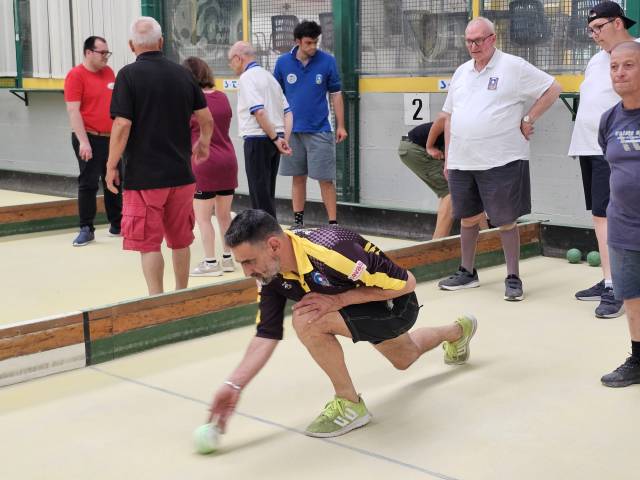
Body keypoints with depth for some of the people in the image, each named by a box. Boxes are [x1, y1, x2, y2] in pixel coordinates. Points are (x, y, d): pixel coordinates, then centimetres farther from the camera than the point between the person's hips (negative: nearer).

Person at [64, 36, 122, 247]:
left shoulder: (109, 72, 10)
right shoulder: (76, 75, -9)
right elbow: (73, 110, -14)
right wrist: (83, 141, -20)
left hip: (111, 138, 6)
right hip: (90, 139, -6)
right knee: (88, 183, -2)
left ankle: (117, 225, 23)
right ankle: (86, 229, 5)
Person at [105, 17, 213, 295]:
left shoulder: (129, 75, -10)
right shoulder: (182, 74, 4)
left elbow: (122, 126, -17)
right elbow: (206, 118, 8)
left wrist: (111, 166, -6)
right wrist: (204, 145, 27)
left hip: (144, 176, -5)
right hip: (181, 173, 5)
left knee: (149, 243, 2)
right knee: (180, 240, 17)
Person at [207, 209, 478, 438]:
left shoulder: (329, 250, -40)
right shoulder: (270, 273, -18)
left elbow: (406, 283, -30)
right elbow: (267, 335, -13)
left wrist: (338, 300, -35)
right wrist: (234, 385, -24)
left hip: (396, 305, -8)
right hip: (363, 306, 8)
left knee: (306, 320, -31)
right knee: (405, 360, 36)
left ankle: (350, 404, -11)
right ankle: (458, 330, 67)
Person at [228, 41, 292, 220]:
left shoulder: (247, 78, -9)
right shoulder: (268, 76, 18)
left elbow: (259, 112, -21)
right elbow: (287, 111, 15)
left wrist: (275, 138, -15)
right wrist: (284, 139, 5)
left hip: (257, 140, -8)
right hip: (273, 141, 9)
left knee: (259, 192, -4)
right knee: (268, 192, 15)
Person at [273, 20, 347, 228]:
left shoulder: (327, 61, -4)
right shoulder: (283, 62, 1)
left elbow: (335, 94, 2)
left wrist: (341, 126, -1)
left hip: (319, 131, -2)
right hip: (292, 130, 2)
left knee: (325, 179, -3)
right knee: (298, 178, 11)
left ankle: (333, 223, 3)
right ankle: (298, 222, 20)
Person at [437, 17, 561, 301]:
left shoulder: (514, 67, -4)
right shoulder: (461, 72, 14)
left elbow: (552, 89, -3)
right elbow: (449, 116, 18)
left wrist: (528, 120, -7)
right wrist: (448, 157, 14)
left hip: (501, 161, -6)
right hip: (461, 161, 6)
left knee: (505, 221, 0)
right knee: (467, 218, 14)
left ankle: (513, 278, 10)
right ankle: (467, 272, 27)